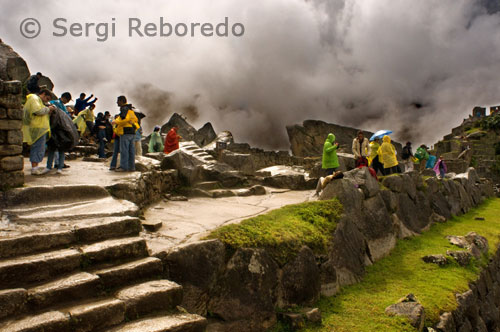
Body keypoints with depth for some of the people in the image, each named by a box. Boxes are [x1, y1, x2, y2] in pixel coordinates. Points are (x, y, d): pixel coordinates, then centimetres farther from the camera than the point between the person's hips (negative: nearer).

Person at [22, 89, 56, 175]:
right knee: (38, 147, -10)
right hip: (37, 128, -11)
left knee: (36, 148, 12)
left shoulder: (38, 100, 27)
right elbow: (38, 111, -21)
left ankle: (35, 167, 17)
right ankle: (34, 168, -10)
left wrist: (49, 110, 11)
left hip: (39, 128, 11)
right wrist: (48, 109, -8)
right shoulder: (34, 98, -6)